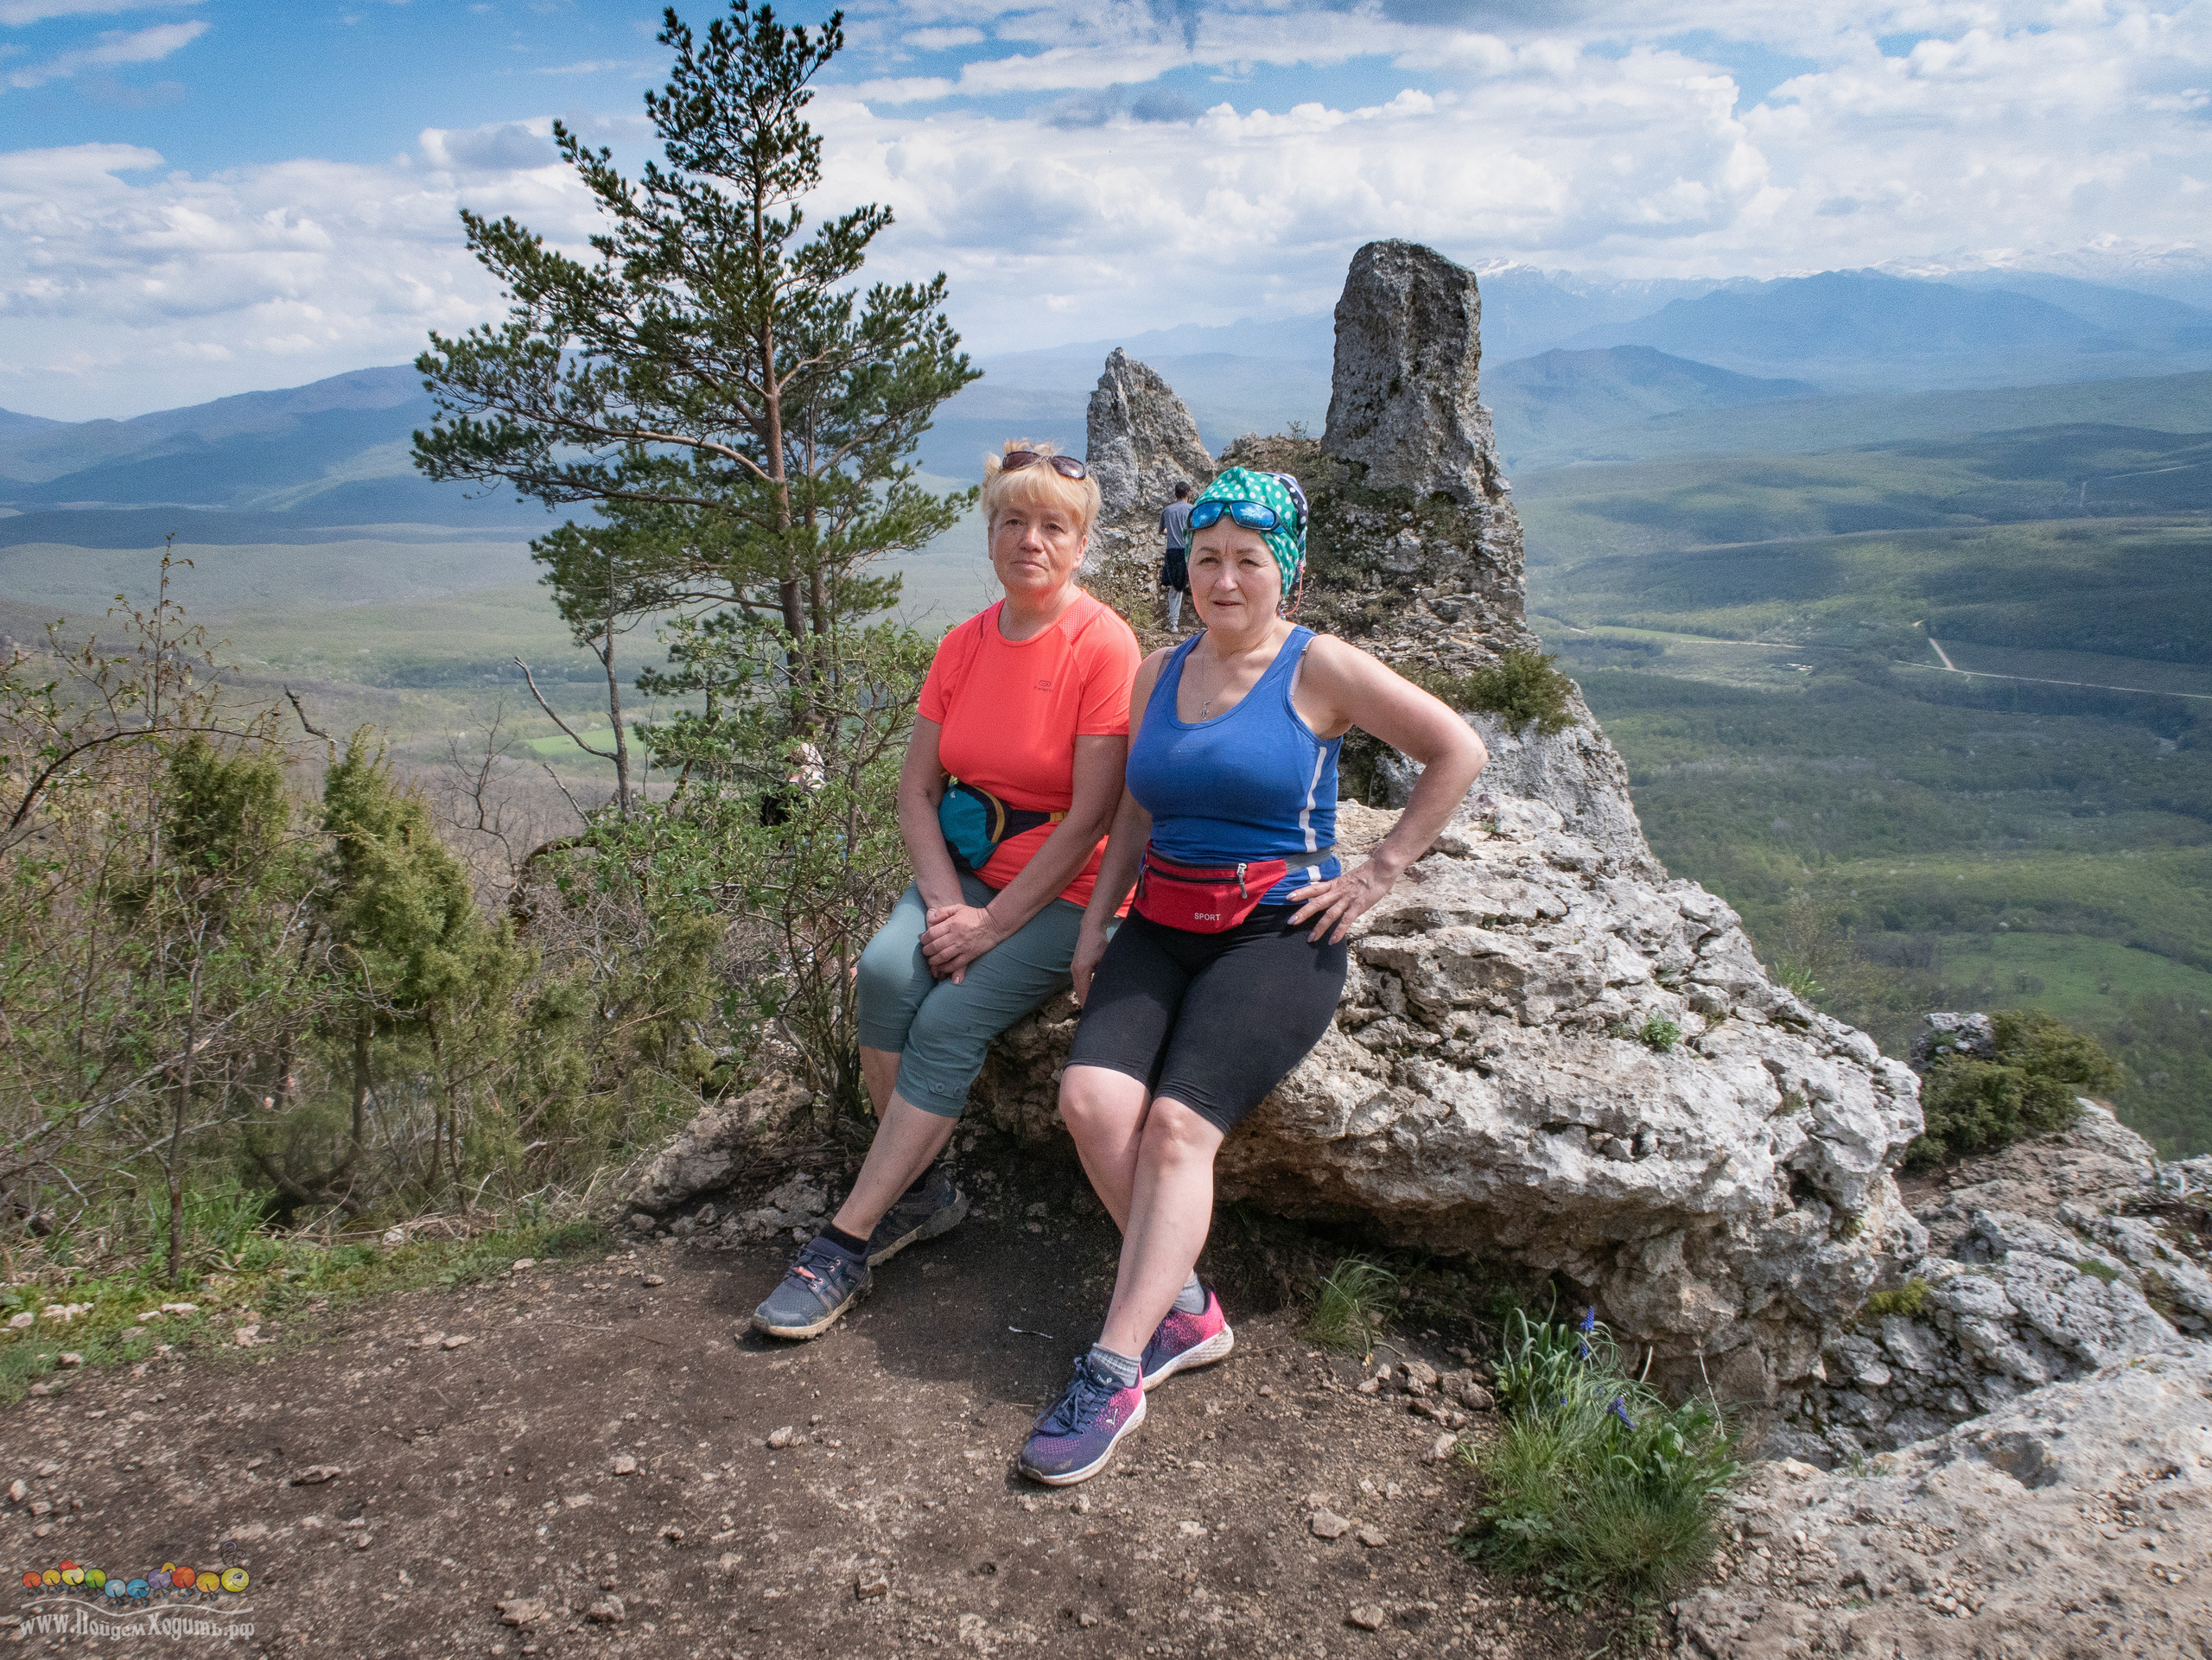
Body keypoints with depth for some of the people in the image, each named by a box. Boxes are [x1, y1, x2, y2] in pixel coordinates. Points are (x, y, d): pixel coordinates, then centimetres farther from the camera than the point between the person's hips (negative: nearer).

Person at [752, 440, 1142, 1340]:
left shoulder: (1104, 647, -13)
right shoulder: (963, 645, 6)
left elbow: (1089, 819, -16)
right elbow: (916, 789, 7)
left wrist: (991, 926, -17)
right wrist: (944, 900, -10)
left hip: (1067, 892, -5)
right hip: (966, 870, 5)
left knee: (948, 1021, -23)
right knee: (885, 969, -23)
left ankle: (848, 1241, -13)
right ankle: (919, 1190, -7)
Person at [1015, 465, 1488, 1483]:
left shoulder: (1319, 669, -1)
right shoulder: (1159, 673, 15)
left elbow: (1458, 752, 0)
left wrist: (1374, 875, -3)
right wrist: (1096, 923, 6)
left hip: (1277, 931, -5)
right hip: (1162, 927, 5)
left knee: (1177, 1123, -24)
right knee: (1092, 1099, -20)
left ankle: (1113, 1376, -20)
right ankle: (1187, 1312, -3)